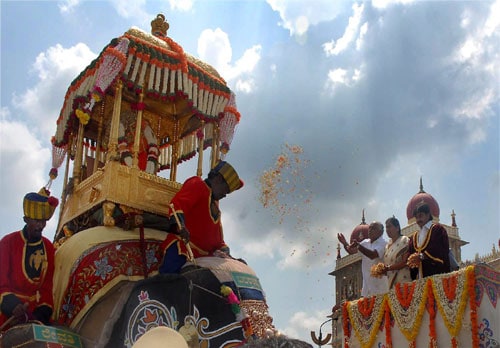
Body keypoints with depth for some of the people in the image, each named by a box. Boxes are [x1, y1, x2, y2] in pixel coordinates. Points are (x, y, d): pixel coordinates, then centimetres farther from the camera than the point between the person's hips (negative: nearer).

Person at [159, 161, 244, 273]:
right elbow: (178, 203, -16)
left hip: (201, 256, 9)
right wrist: (179, 225, -34)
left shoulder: (214, 203, 30)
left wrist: (224, 250, 12)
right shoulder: (197, 185, 4)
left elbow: (217, 236, 30)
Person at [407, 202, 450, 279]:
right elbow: (411, 256, 16)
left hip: (437, 273, -5)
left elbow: (442, 250, -8)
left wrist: (421, 256, -15)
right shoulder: (414, 237, 21)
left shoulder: (437, 229, 4)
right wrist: (414, 259, -8)